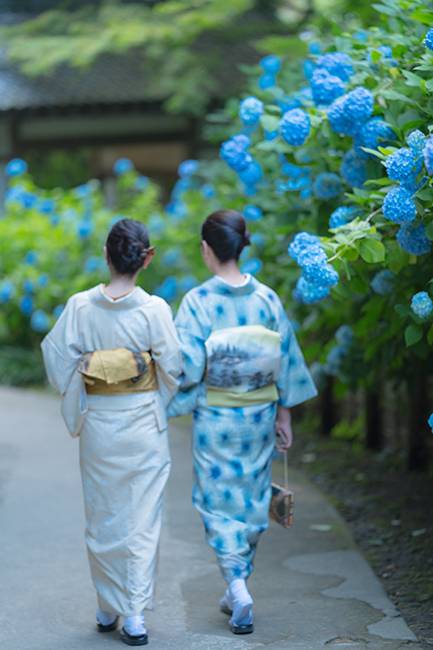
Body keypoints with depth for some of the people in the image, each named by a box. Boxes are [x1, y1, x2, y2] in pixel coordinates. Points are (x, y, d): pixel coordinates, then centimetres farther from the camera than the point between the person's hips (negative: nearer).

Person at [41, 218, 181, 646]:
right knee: (142, 518, 5)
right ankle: (135, 614, 3)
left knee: (103, 517, 14)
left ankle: (108, 609, 23)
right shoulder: (154, 310, -12)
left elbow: (57, 360, -5)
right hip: (144, 422, -2)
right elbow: (172, 369, -8)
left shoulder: (80, 307, -8)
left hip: (97, 423, 2)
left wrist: (75, 410, 9)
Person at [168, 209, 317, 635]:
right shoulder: (266, 298, -3)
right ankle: (236, 591, 26)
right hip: (259, 415, 3)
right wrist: (284, 413, 11)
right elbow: (286, 359, 2)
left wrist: (170, 409, 0)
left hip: (215, 418, -3)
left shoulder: (197, 301, -14)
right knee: (253, 501, 16)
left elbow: (188, 365, -16)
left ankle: (238, 589, -8)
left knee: (220, 504, 6)